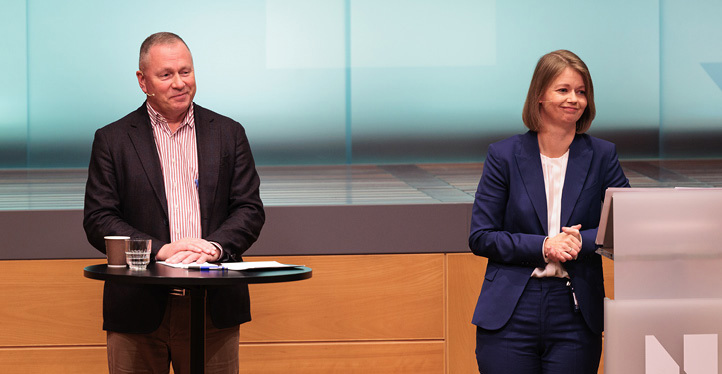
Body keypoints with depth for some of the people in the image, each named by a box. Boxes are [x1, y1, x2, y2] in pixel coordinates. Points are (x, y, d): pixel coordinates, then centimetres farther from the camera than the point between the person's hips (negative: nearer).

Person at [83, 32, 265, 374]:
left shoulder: (229, 134, 11)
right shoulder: (112, 140, 6)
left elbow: (250, 210, 6)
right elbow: (98, 220, -1)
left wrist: (213, 246, -13)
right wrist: (160, 250, -15)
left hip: (214, 310, 1)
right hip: (139, 312, -1)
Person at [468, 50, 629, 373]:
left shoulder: (601, 155, 7)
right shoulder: (504, 155, 4)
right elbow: (480, 238, 1)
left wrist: (582, 240, -16)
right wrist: (542, 247, -12)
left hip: (576, 315, 1)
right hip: (510, 316, -1)